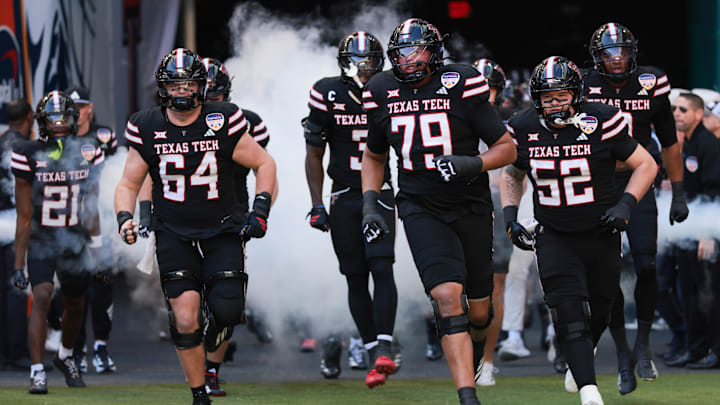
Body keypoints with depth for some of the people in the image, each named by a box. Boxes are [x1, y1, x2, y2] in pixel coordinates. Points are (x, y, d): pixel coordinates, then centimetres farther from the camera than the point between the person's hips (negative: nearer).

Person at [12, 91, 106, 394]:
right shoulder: (29, 156, -11)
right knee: (42, 298, -21)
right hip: (40, 242, -3)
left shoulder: (87, 153, -3)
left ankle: (65, 356, 43)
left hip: (75, 243, 3)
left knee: (75, 305, 15)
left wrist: (96, 244, 4)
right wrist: (19, 263, -7)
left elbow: (91, 206, 7)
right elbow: (24, 218, -8)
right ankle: (37, 371, -17)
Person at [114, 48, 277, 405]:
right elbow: (129, 183, 6)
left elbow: (264, 164, 3)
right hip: (174, 234, 0)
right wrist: (125, 218, -13)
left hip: (222, 231, 0)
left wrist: (261, 208, -9)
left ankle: (213, 323, 26)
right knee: (184, 320, -13)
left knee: (227, 311, -14)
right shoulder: (147, 128, -3)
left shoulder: (223, 122, -8)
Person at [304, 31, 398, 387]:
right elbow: (314, 155, 2)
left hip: (380, 194, 0)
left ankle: (383, 348, -21)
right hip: (344, 198, 0)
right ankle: (373, 351, 10)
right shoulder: (328, 96, -4)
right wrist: (317, 206, -3)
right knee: (356, 279, 2)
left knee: (382, 269, -16)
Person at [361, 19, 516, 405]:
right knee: (447, 297, -20)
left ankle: (475, 347, 48)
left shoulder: (461, 87, -8)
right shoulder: (384, 94, 1)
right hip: (421, 209, 0)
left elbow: (507, 148, -3)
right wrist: (370, 205, 5)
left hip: (470, 208, 0)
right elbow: (374, 157, 18)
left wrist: (473, 164, -21)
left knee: (478, 311, 10)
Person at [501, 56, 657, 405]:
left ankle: (578, 362, 46)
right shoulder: (525, 129, -6)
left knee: (597, 312, 15)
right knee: (570, 316, -15)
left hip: (601, 235, 0)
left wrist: (625, 205, -17)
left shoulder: (601, 123, -14)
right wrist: (509, 215, 1)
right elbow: (512, 173, 14)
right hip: (554, 238, 0)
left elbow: (646, 165, -5)